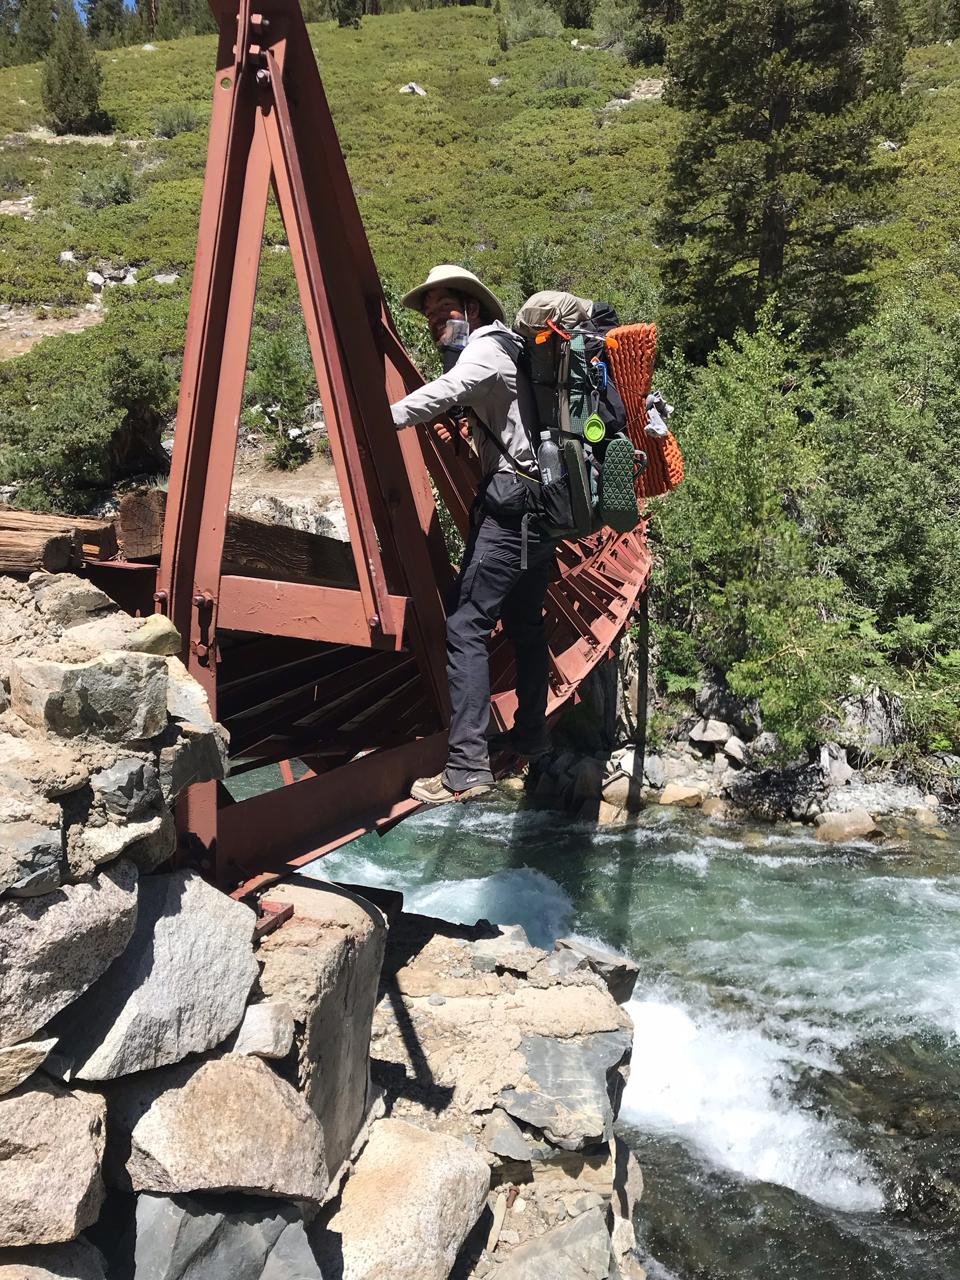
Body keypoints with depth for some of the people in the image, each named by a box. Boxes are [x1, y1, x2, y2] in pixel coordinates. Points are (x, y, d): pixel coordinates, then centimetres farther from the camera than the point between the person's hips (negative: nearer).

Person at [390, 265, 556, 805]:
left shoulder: (485, 347, -7)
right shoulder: (503, 349, 23)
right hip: (542, 502, 11)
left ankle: (468, 768, -19)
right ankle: (530, 736, 32)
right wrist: (470, 422, 23)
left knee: (467, 625, -15)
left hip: (511, 503, -11)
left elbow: (446, 390, -30)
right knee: (525, 623, 19)